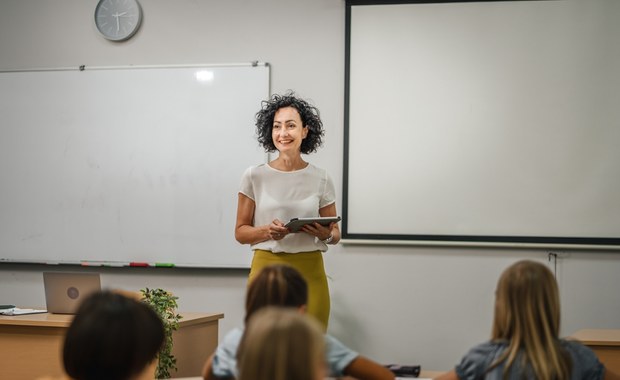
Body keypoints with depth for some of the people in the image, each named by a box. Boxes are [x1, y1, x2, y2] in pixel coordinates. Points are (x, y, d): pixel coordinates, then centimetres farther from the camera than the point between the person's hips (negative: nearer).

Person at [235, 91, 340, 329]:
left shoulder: (321, 179, 4)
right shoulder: (254, 176, 2)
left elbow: (335, 233, 11)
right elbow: (240, 232, 4)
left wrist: (326, 235, -11)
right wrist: (268, 231, -15)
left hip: (309, 273, 1)